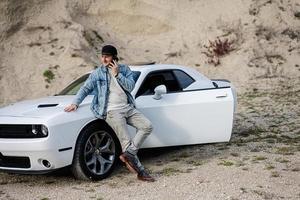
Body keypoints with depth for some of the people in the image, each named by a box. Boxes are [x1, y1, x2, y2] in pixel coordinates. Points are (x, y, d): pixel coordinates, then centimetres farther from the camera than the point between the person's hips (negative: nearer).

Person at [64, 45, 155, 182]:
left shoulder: (124, 69, 10)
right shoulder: (97, 73, 5)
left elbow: (130, 86, -2)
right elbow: (85, 88, 3)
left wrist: (117, 74, -12)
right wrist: (75, 103, -10)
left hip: (128, 108, 4)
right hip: (112, 111, -4)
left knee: (147, 126, -12)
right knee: (126, 142, -13)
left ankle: (128, 154, -12)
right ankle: (141, 172, -8)